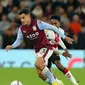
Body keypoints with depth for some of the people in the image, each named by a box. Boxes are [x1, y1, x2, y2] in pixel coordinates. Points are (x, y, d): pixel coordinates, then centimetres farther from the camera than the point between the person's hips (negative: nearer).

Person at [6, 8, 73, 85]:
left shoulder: (37, 23, -18)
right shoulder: (22, 29, -2)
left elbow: (52, 27, -13)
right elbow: (19, 40, 10)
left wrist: (65, 37, -12)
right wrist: (12, 46, -11)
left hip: (46, 47, -7)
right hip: (38, 51, 7)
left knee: (38, 64, -30)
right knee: (41, 74, 5)